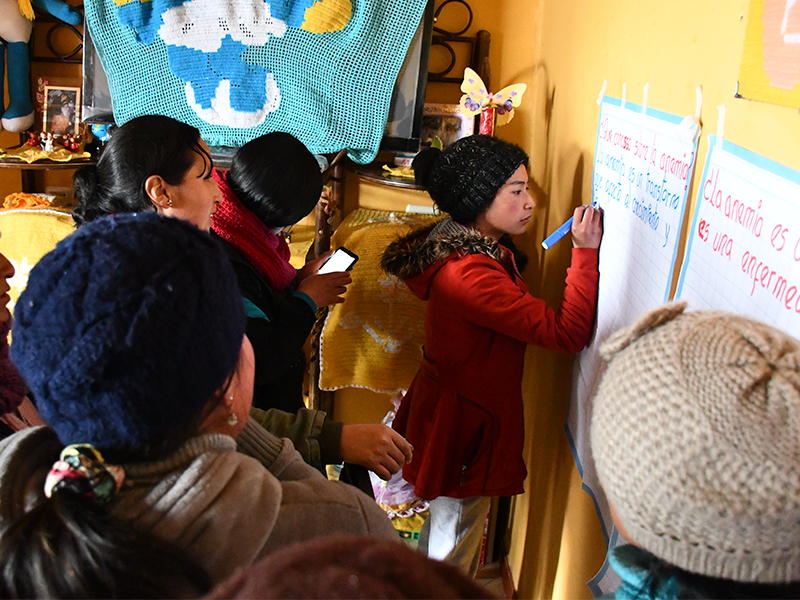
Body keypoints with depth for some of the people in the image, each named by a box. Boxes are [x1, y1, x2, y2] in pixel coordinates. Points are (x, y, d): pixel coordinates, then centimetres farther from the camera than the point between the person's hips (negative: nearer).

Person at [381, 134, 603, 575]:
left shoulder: (462, 247, 2)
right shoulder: (470, 274, -30)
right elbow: (567, 332, -30)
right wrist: (586, 251, -25)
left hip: (446, 405, 10)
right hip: (463, 428, -10)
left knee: (439, 540, 27)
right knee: (452, 557, 12)